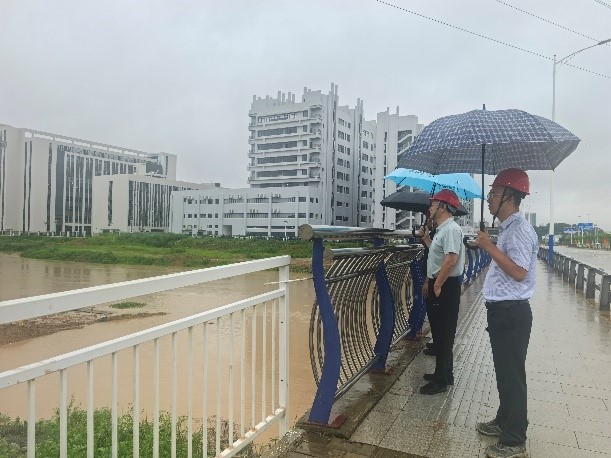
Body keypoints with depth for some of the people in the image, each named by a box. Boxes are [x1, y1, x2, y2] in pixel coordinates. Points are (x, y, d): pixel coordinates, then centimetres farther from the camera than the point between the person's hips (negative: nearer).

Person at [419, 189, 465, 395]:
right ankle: (444, 373, 31)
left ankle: (441, 380, 8)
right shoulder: (441, 230, 15)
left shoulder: (451, 229, -17)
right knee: (440, 332, 18)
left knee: (444, 334, -2)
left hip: (445, 287, -10)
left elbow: (451, 259, -27)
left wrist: (437, 285, -22)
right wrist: (425, 238, 25)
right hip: (437, 285, 10)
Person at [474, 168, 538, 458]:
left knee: (512, 374, 1)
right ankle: (504, 421, 38)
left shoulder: (519, 230, -18)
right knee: (504, 371, 21)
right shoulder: (507, 229, 14)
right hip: (502, 311, 10)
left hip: (512, 313, -10)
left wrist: (489, 246, -24)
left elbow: (519, 272, -26)